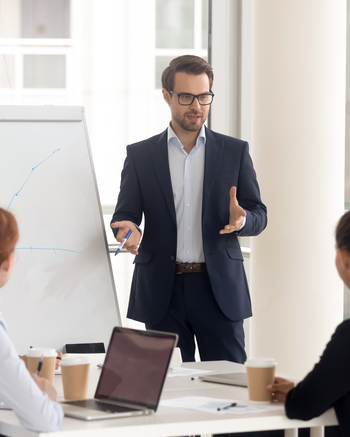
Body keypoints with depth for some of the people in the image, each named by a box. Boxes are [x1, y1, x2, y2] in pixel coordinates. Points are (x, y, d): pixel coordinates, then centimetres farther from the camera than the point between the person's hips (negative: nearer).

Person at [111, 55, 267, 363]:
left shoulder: (235, 151, 8)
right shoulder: (140, 155, 8)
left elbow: (259, 216, 6)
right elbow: (124, 214, 5)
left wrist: (241, 220, -17)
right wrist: (129, 229, -19)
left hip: (220, 288, 0)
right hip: (162, 290, 0)